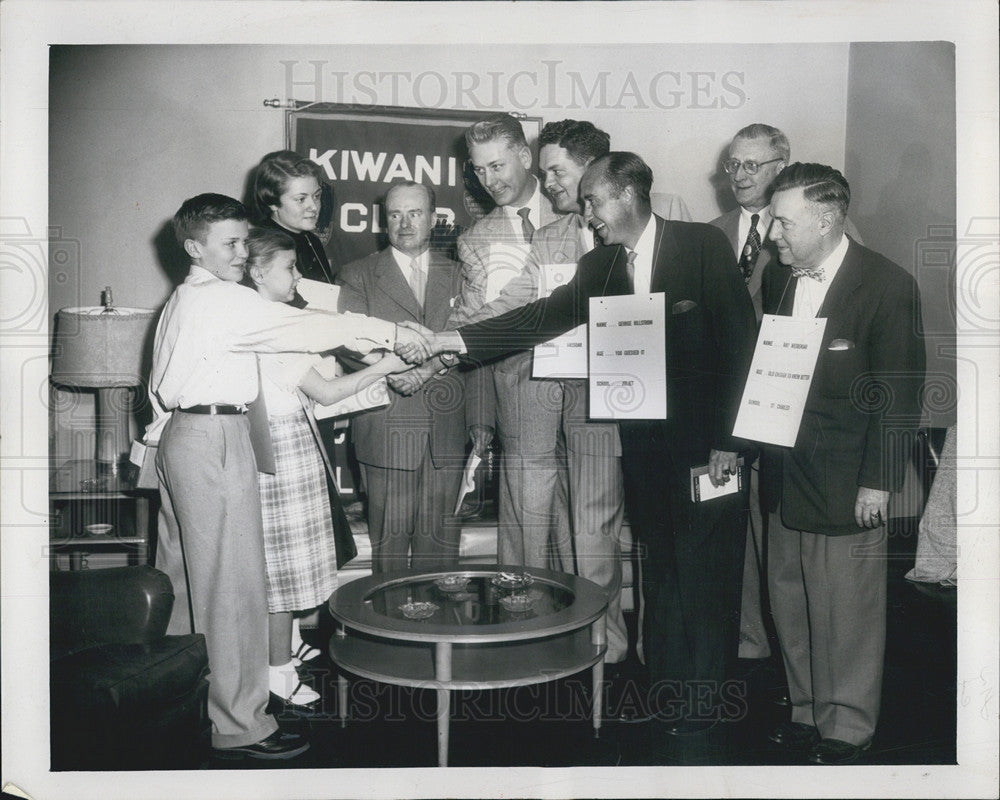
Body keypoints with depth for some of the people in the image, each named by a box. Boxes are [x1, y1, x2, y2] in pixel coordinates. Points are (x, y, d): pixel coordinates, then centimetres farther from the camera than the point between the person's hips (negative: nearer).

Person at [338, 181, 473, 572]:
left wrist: (432, 364, -16)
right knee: (390, 534, 1)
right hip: (387, 427, -2)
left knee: (441, 535, 6)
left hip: (446, 426, 2)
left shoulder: (456, 275, 15)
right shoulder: (358, 276, 9)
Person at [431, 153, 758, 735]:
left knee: (705, 574, 2)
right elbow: (546, 316, 4)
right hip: (645, 442, 4)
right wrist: (459, 339, -5)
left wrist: (729, 439, -10)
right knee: (661, 573, 12)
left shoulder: (703, 245, -5)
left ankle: (702, 702, 19)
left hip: (706, 440, -4)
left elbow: (740, 339, -7)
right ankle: (666, 693, 27)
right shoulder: (601, 266, 9)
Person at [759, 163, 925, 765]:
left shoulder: (888, 285, -11)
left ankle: (847, 731, 26)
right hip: (784, 475, 6)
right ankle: (808, 711, 35)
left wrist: (879, 482, -13)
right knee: (792, 607, 16)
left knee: (849, 614, 6)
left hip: (846, 484, -6)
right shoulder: (777, 277, 7)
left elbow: (900, 394, -11)